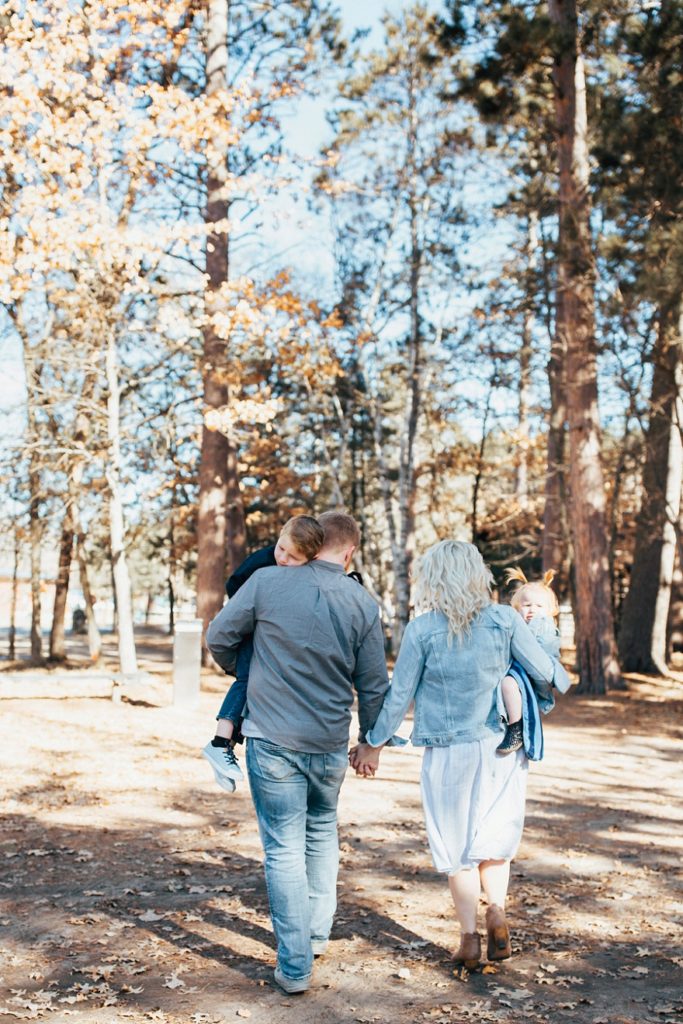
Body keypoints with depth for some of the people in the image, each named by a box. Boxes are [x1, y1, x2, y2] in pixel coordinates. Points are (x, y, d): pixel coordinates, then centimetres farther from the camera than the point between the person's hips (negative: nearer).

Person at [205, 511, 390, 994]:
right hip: (330, 745, 2)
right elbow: (374, 685, 1)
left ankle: (295, 965, 9)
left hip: (271, 740, -2)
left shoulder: (267, 582, -10)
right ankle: (318, 932, 34)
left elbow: (219, 636, 0)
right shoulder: (363, 604, -5)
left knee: (284, 847, 6)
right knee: (322, 830, 25)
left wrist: (239, 672, 21)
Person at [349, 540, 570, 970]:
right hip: (501, 746, 2)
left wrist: (373, 744, 9)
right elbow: (544, 671, 0)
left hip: (448, 751, -2)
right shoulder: (505, 620, -6)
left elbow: (399, 696, -4)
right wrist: (563, 677, 24)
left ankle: (470, 938, 14)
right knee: (495, 837, 18)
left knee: (457, 845, 11)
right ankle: (497, 911, -1)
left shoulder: (422, 630, -10)